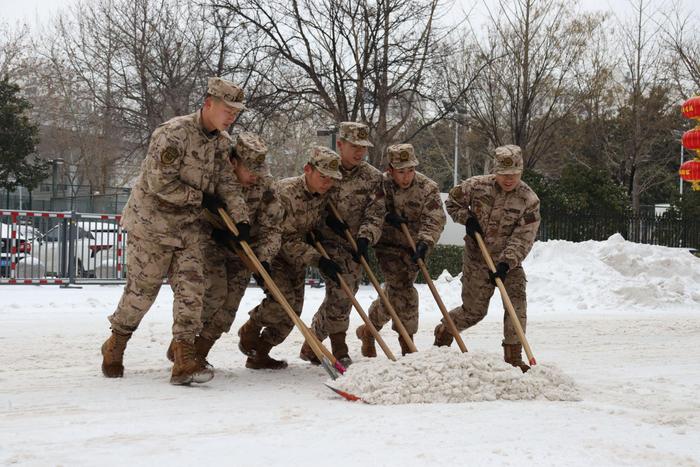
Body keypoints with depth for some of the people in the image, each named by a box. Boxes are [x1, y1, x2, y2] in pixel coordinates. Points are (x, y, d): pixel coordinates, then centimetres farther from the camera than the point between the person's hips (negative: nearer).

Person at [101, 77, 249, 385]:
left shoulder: (222, 141, 5)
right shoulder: (174, 133, -21)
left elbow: (228, 183, 6)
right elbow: (159, 183, -24)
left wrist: (241, 219, -9)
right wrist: (200, 197, -15)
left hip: (188, 228, 6)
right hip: (151, 223, -6)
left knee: (191, 288, -4)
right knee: (142, 289, 3)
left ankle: (184, 360, -3)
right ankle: (115, 344, 26)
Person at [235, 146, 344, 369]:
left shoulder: (323, 194, -6)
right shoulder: (286, 191, -28)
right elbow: (286, 239, -28)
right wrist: (318, 260, -32)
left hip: (297, 254, 7)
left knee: (293, 310, 1)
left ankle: (258, 355, 15)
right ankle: (249, 331, 5)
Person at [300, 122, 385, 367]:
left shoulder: (373, 177, 2)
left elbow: (375, 215, -4)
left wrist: (365, 238, -21)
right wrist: (326, 217, -11)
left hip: (355, 244, 3)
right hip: (328, 240, -3)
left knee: (342, 295, 2)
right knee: (341, 291, -17)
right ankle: (339, 349, -3)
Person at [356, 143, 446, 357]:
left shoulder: (428, 188, -10)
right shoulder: (380, 184, -10)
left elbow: (435, 219, -17)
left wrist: (424, 243, -32)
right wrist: (386, 215, -18)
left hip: (412, 248, 2)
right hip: (388, 245, -2)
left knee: (394, 292, 7)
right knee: (403, 292, -13)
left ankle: (369, 330, 27)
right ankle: (407, 342, 4)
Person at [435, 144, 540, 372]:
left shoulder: (529, 200, -13)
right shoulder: (477, 185, -10)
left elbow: (522, 239, -17)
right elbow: (452, 202, 8)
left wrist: (506, 264, -28)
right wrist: (467, 219, -10)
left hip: (509, 261, 1)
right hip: (477, 259, -1)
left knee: (517, 303, -15)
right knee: (474, 311, 4)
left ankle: (513, 357, -4)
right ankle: (443, 332, 33)